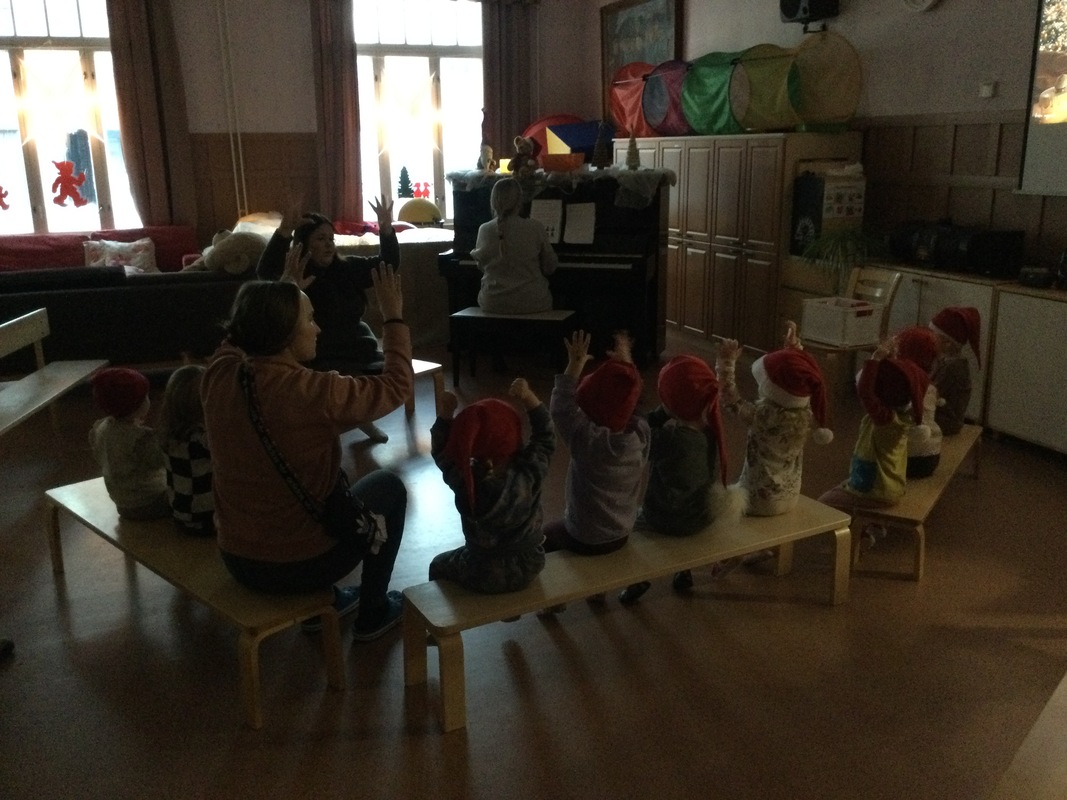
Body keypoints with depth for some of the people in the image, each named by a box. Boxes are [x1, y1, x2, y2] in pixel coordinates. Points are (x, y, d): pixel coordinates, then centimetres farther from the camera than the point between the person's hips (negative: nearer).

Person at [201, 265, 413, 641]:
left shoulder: (219, 373, -11)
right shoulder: (314, 392, -27)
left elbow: (244, 333, 15)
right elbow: (397, 386, -10)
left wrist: (289, 290, 15)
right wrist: (394, 317, -1)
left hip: (236, 560, 6)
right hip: (301, 565, -6)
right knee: (388, 486, 18)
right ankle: (373, 612, 28)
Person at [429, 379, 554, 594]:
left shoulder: (465, 481, -26)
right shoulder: (530, 472, -24)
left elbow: (442, 451, -7)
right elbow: (545, 436, -7)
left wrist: (446, 413, -17)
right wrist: (528, 398, -18)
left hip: (486, 576, -3)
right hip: (529, 566, 3)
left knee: (438, 566, 29)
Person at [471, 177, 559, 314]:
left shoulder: (484, 230, -5)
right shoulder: (535, 228, -11)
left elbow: (481, 265, 10)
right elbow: (550, 267, -1)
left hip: (491, 303, 2)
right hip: (530, 303, -2)